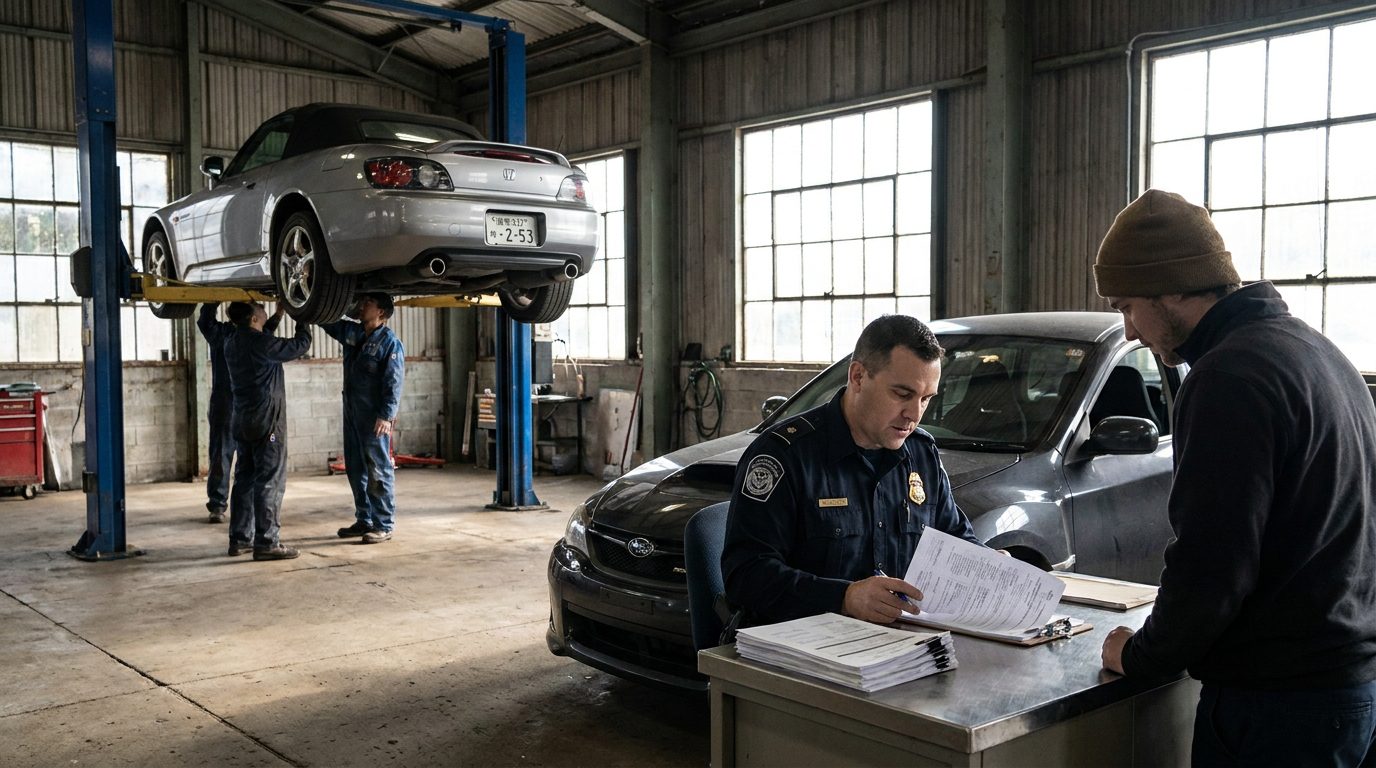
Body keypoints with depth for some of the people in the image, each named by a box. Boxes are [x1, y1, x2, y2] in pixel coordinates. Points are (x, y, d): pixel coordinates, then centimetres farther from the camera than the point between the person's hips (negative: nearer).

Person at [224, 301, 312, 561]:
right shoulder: (259, 343, -16)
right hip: (267, 422, -9)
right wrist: (302, 320, 5)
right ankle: (266, 542, -6)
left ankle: (239, 538, 17)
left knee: (245, 479, 13)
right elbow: (300, 344, -11)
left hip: (243, 421, 9)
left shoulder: (231, 343, 9)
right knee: (270, 481, -5)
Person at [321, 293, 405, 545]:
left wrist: (386, 415, -22)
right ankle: (364, 520, 23)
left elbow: (394, 382, -15)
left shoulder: (390, 342, -10)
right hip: (352, 414, 8)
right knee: (355, 469, 13)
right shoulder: (351, 332, 11)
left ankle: (383, 525, 2)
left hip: (375, 418, -8)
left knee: (378, 471, -4)